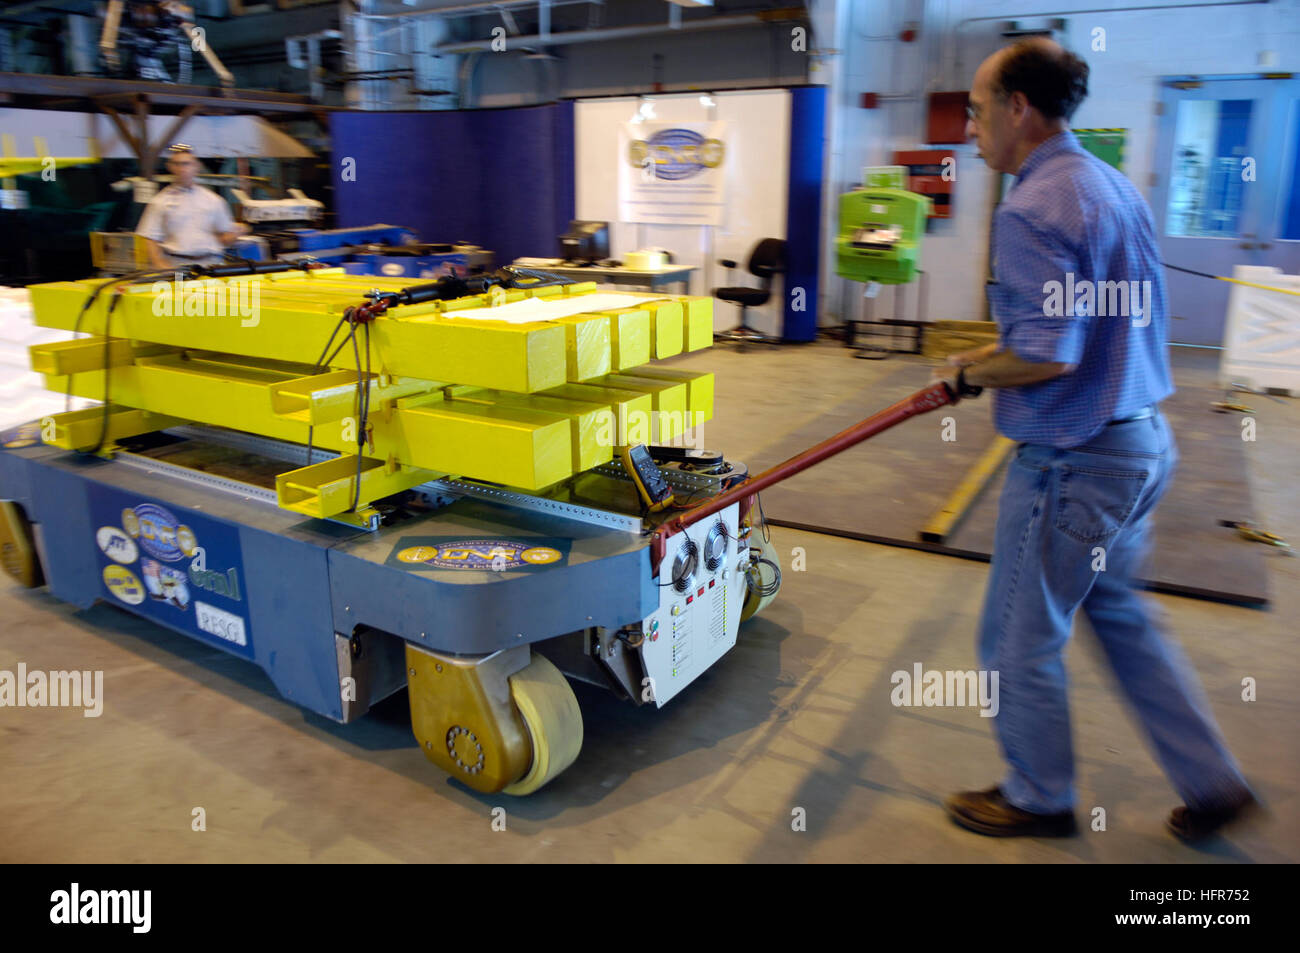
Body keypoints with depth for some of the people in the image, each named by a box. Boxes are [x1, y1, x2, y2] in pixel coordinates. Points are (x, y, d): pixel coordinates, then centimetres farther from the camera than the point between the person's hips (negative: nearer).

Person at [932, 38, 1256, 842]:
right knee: (1120, 613, 25)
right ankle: (1211, 783, 35)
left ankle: (1039, 798, 30)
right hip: (1143, 440, 10)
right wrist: (990, 360, 16)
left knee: (1021, 639, 9)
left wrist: (967, 371, -8)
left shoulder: (1031, 211, -21)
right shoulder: (1117, 187, 10)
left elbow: (1047, 356, -27)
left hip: (1074, 461, -10)